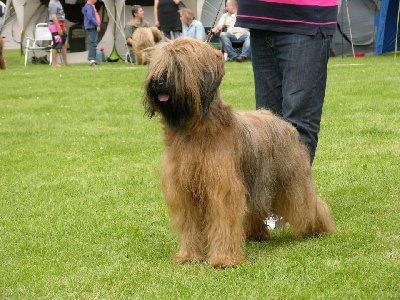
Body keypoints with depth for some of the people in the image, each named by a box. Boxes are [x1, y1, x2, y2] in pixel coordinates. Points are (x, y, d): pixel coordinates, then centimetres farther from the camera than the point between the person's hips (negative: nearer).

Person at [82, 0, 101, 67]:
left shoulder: (92, 6, 20)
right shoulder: (88, 5, -11)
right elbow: (90, 17, -20)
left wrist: (97, 25, 12)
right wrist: (97, 25, -18)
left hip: (94, 27, 10)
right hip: (91, 27, -10)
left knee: (93, 43, 11)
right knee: (93, 43, -14)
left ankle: (92, 59, 14)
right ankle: (92, 59, -18)